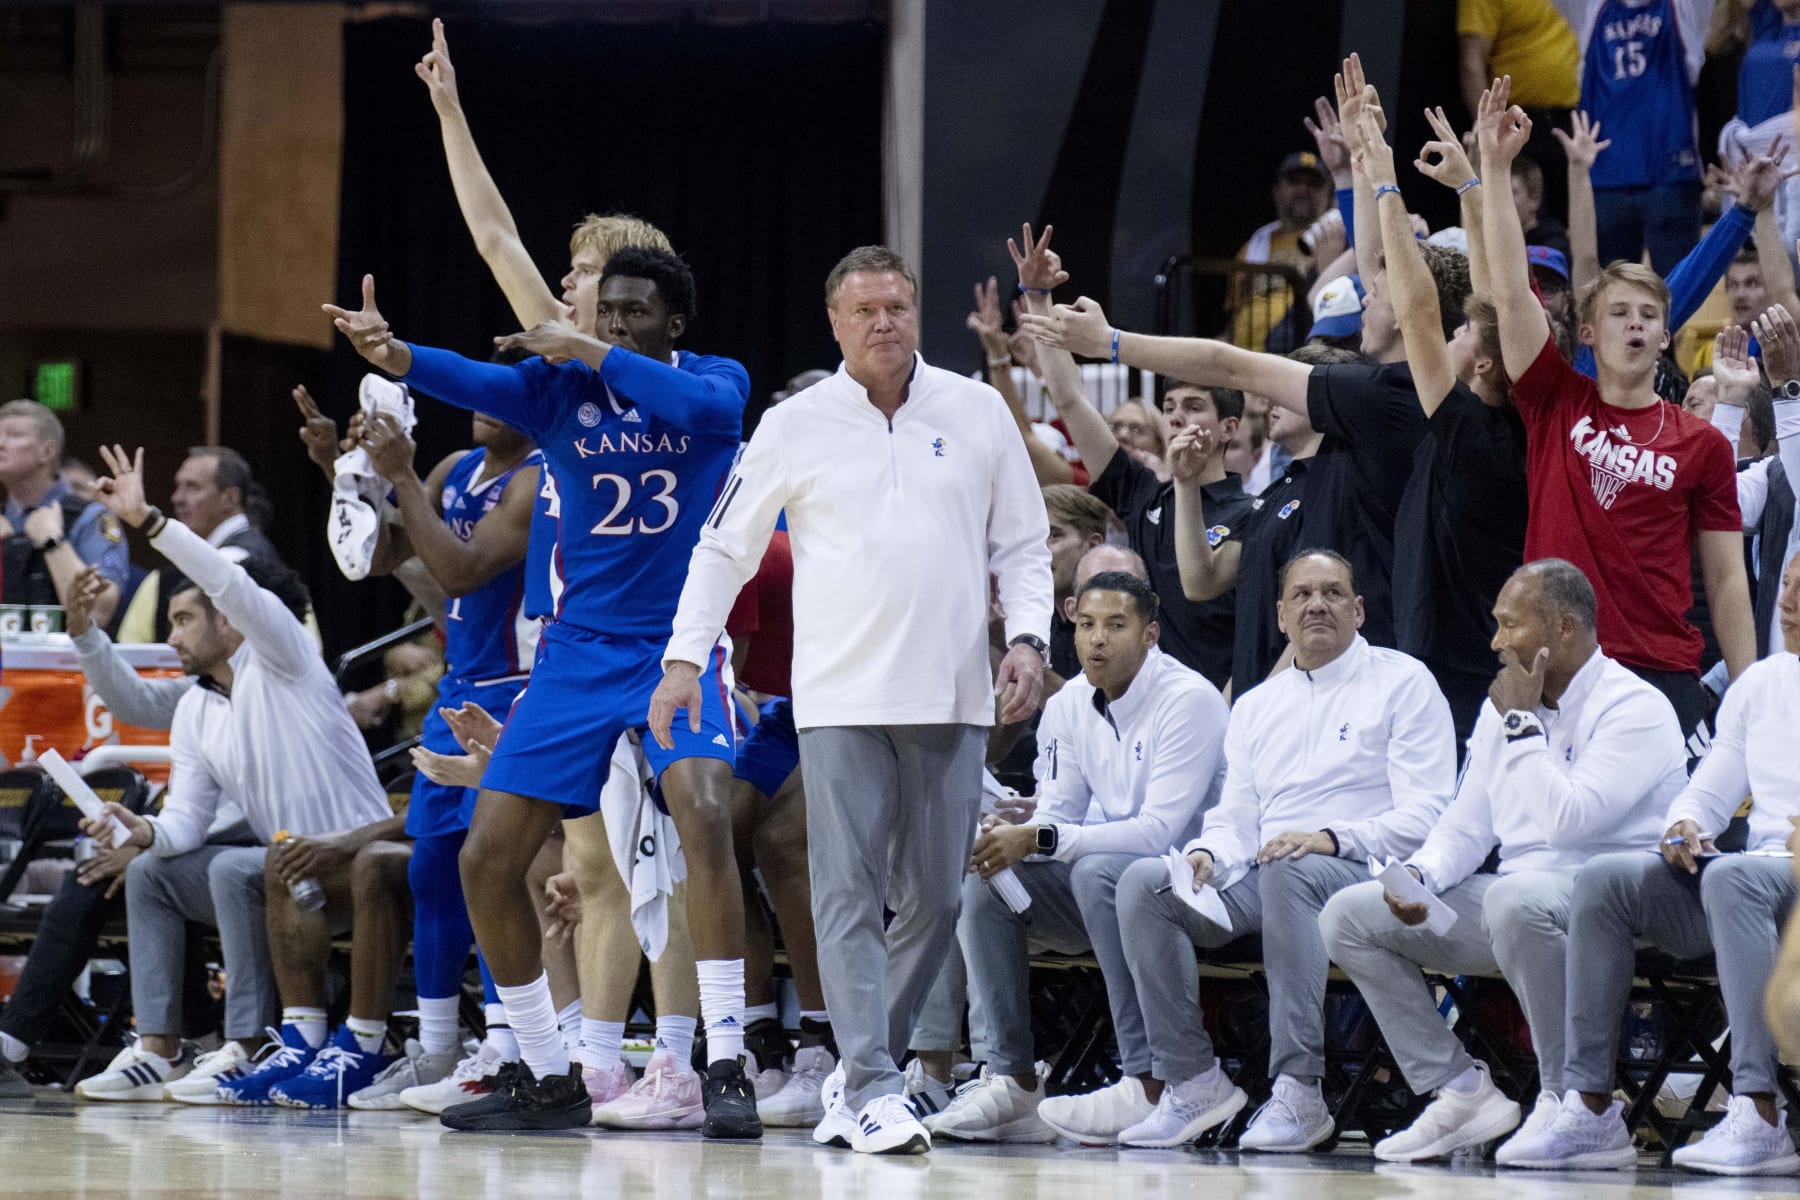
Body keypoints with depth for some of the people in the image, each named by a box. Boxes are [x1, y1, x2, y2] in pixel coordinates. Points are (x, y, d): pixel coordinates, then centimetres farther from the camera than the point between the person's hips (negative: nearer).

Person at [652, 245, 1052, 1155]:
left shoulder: (977, 413, 8)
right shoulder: (796, 428, 4)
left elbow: (1022, 543, 13)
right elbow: (725, 548, 9)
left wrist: (1027, 638, -1)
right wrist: (685, 655, 1)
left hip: (951, 698, 2)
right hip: (840, 697, -2)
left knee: (933, 899, 3)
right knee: (848, 892, -9)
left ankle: (859, 1070, 17)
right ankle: (873, 1091, -12)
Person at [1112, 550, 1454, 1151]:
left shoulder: (1403, 683, 5)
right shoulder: (1256, 706, 23)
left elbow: (1425, 815, -6)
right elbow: (1236, 819, 18)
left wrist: (1329, 838, -21)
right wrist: (1210, 854, -8)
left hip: (1364, 873, -6)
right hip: (1262, 881, 6)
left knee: (1289, 871, -39)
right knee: (1144, 882, -18)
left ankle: (1299, 1094, -39)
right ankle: (1191, 1080, -19)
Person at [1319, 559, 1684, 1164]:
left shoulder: (1634, 707, -10)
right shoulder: (1500, 709, 16)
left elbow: (1567, 818, -24)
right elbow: (1465, 829, 16)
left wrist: (1523, 723, -13)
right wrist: (1419, 876, -5)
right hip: (1514, 892, 8)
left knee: (1514, 898, -41)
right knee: (1348, 914, -4)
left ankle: (1569, 1100, -26)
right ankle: (1461, 1092, -7)